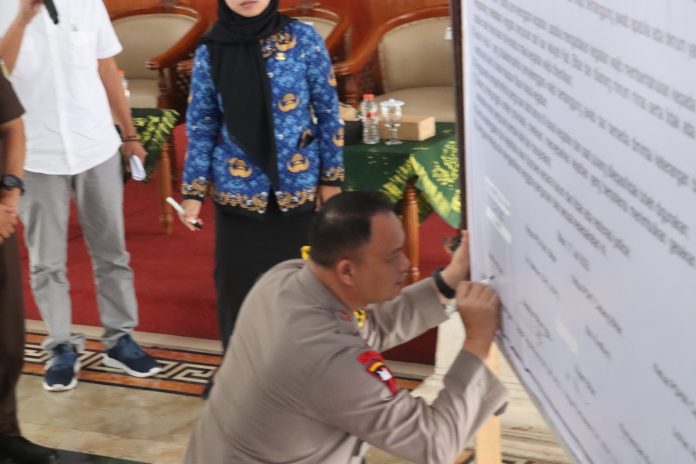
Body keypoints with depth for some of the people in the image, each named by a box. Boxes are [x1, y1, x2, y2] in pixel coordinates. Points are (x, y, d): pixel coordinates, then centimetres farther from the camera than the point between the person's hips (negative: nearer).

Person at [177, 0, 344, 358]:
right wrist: (193, 192, 0)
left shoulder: (303, 38, -5)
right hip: (238, 190, 1)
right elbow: (201, 127, 3)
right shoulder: (210, 51, -2)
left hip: (297, 184, 0)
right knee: (237, 281, 6)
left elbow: (327, 112, -1)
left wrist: (331, 177, -1)